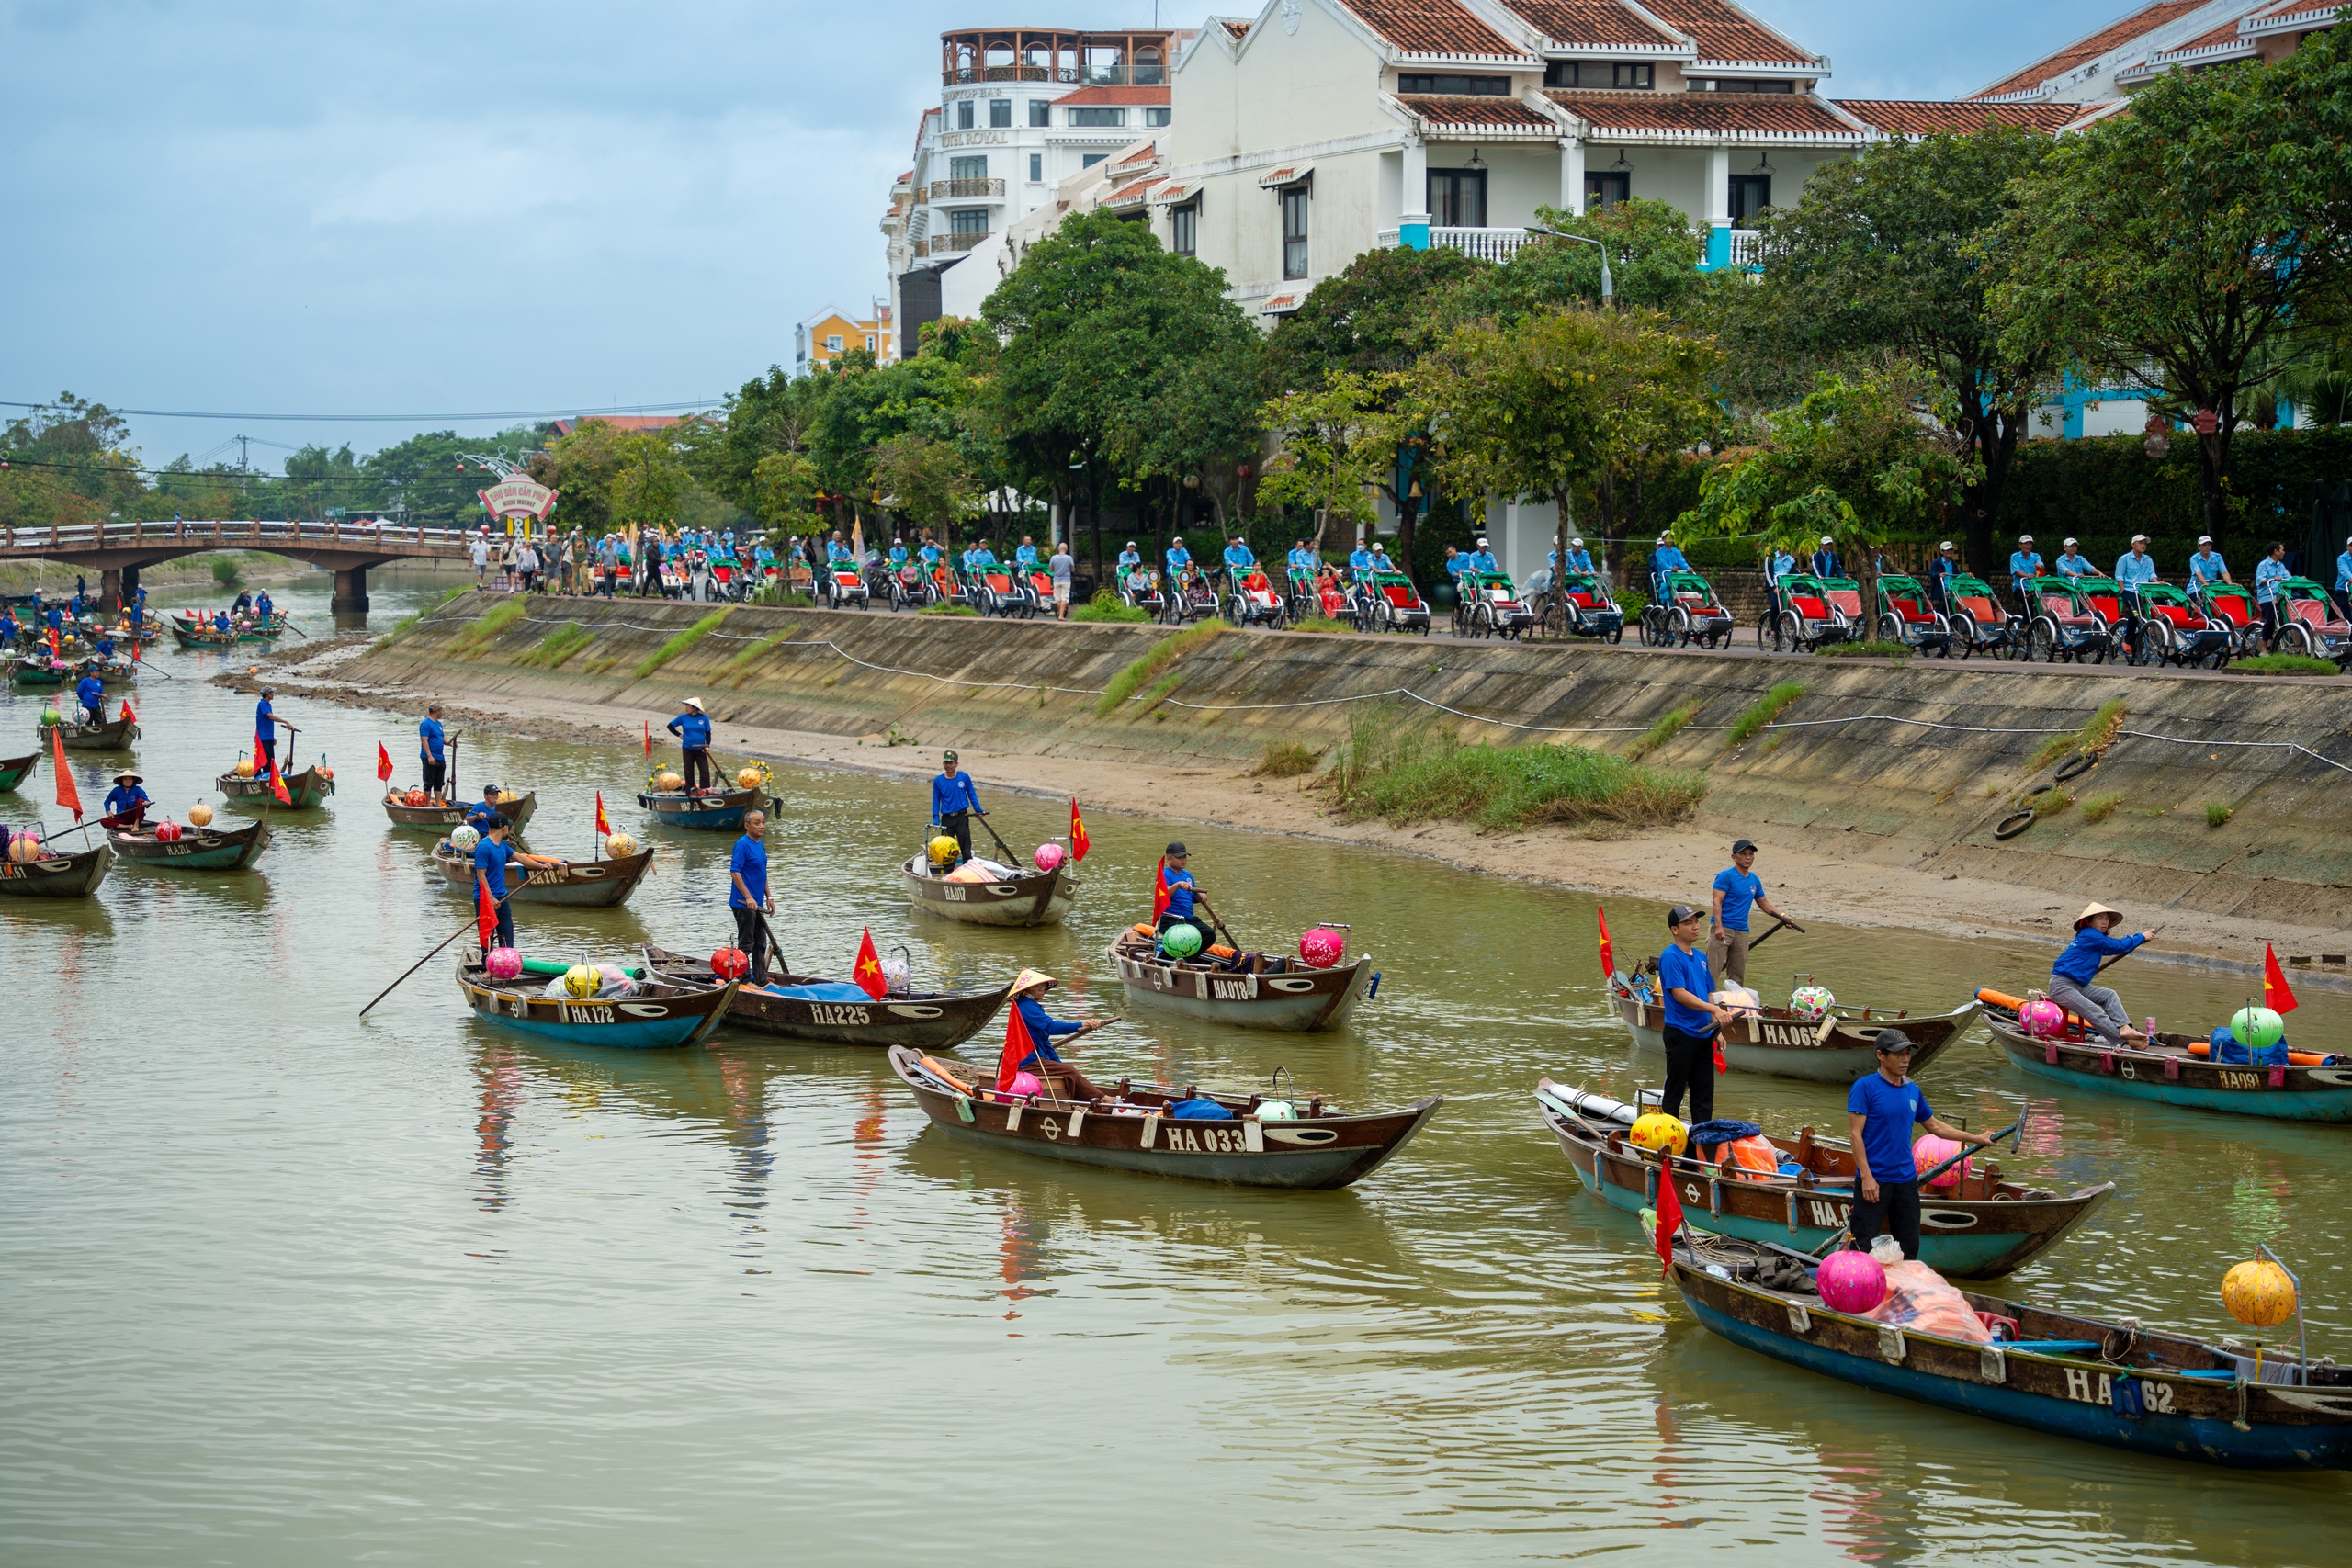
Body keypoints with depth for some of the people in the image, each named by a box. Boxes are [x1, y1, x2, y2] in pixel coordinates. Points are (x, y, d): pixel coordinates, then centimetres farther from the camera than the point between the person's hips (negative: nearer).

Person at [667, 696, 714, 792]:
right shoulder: (683, 718, 1)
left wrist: (707, 746, -7)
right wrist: (679, 735, 3)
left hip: (700, 749, -1)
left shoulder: (704, 718, 0)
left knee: (705, 771, -6)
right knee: (689, 771, 4)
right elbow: (670, 726, 12)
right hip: (687, 749, 1)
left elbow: (708, 733, 5)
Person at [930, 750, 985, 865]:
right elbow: (936, 800, 6)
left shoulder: (964, 777, -1)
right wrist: (936, 818, -2)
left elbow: (972, 795, 8)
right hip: (946, 819, 2)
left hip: (962, 817, -2)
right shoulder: (938, 781, 2)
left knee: (965, 847, -5)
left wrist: (978, 810, 0)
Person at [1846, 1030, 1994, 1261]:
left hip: (1906, 1179, 6)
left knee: (1908, 1248, 12)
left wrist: (1975, 1138, 24)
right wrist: (1866, 1177, -19)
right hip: (1874, 1180, -6)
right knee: (1862, 1250, -5)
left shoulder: (1913, 1090, 11)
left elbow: (1934, 1125, 24)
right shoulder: (1865, 1087, -9)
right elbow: (1855, 1134, -13)